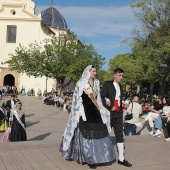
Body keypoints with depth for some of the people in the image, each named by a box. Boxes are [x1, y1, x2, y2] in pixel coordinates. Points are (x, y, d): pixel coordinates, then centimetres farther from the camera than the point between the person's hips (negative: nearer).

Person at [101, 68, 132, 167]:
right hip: (109, 113, -5)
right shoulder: (107, 84, -4)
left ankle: (121, 159, 5)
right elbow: (102, 97, -12)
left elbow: (119, 100, 13)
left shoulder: (120, 87, 15)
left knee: (120, 135, 3)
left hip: (118, 113, 6)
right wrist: (110, 107, -13)